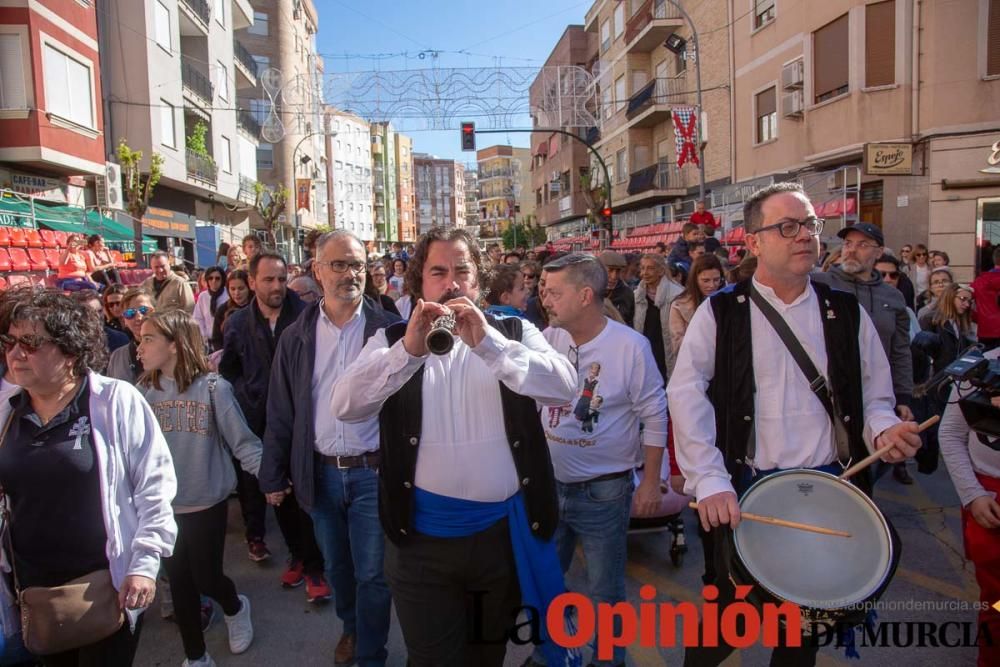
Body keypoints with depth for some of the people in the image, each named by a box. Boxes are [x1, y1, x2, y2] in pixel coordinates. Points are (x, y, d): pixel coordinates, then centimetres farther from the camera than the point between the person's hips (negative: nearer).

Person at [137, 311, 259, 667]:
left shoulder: (213, 387, -13)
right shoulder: (144, 392, -1)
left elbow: (242, 441, -11)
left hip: (207, 504, -3)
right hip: (162, 507, 4)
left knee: (206, 578, 7)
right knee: (179, 583, 12)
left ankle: (235, 608, 43)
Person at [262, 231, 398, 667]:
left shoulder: (388, 329, -7)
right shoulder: (296, 337, 1)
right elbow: (280, 413, 5)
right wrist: (274, 475, 6)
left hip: (373, 471, -3)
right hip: (320, 472, 3)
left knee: (372, 574, 7)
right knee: (336, 566, 21)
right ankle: (350, 627, 47)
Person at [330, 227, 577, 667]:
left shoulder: (514, 332, 1)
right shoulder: (392, 340, 1)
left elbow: (565, 388, -16)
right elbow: (345, 407, -14)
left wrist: (489, 343, -27)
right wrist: (409, 350, -28)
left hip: (507, 531, 1)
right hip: (422, 538, -1)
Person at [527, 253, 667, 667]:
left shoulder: (630, 346, -16)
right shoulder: (546, 339, -2)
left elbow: (654, 416, -9)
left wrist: (651, 482, -7)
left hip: (604, 492, -5)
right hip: (548, 484, 5)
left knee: (605, 591, 12)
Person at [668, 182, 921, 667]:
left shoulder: (846, 313, 6)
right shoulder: (720, 312, -4)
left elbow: (874, 398, 12)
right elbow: (687, 395, -11)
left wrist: (883, 429, -11)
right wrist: (709, 480, -20)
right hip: (745, 492, -3)